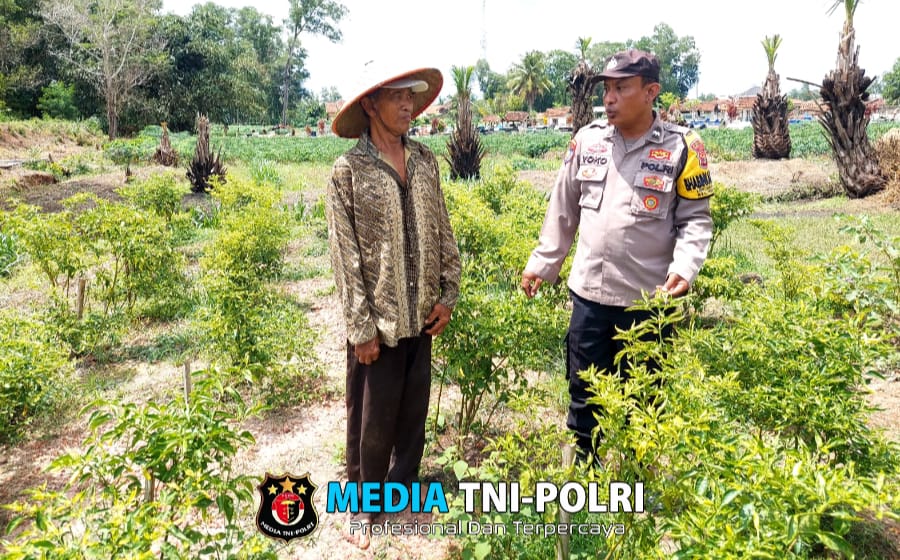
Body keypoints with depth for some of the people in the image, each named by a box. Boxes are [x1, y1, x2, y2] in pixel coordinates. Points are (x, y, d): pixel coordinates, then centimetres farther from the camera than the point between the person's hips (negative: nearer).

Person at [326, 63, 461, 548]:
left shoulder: (425, 161, 5)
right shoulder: (349, 170, -10)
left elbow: (442, 232, 9)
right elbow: (344, 256, -12)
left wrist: (447, 295, 5)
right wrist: (362, 327, -13)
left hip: (420, 316, 5)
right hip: (377, 321, -4)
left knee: (413, 415, 16)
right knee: (373, 423, 9)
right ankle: (366, 512, 31)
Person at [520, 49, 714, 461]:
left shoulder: (681, 147, -6)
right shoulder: (588, 139, 3)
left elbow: (696, 218, -3)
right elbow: (562, 210, 10)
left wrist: (684, 267, -20)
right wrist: (541, 264, 11)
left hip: (649, 301, -3)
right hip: (588, 295, 3)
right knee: (584, 395, 16)